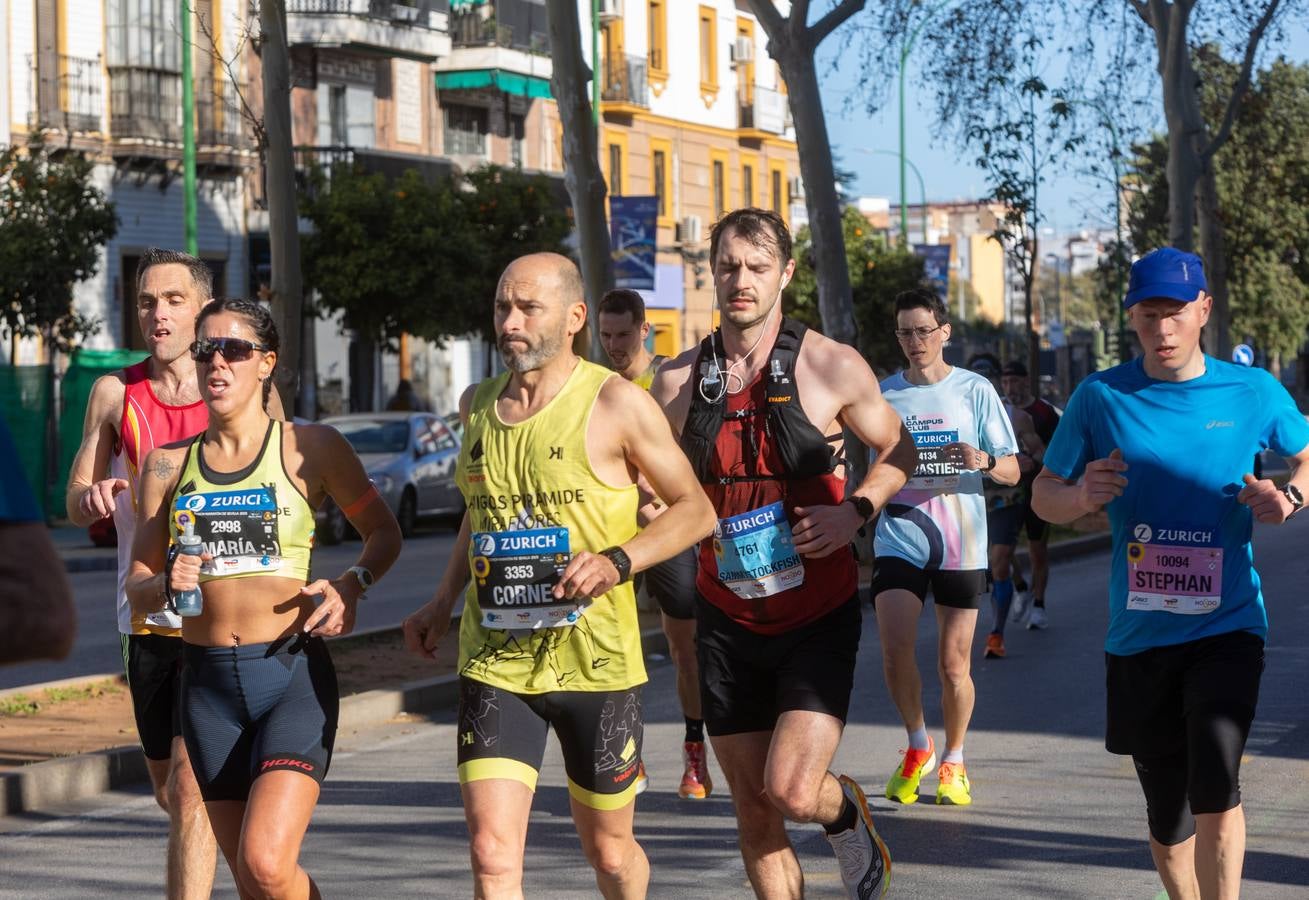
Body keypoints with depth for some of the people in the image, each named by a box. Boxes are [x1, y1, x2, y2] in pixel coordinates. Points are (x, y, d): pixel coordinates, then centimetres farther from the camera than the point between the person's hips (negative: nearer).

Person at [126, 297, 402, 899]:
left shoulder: (310, 448, 0)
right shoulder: (168, 466, 8)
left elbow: (383, 531, 12)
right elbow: (136, 586, 10)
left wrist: (351, 584, -8)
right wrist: (166, 585, -13)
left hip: (294, 673, -4)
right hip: (208, 683, 4)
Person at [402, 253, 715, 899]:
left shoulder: (615, 403, -7)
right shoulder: (477, 404, 9)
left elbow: (695, 508, -3)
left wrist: (617, 562, -19)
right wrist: (442, 603, 18)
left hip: (596, 659, -3)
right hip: (494, 660, 3)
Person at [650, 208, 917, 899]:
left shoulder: (833, 367, -6)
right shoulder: (677, 382, 1)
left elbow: (898, 448, 8)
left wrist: (856, 510, -10)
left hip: (819, 617, -3)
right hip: (727, 623, 3)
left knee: (791, 790, -15)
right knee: (754, 813, 6)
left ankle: (847, 812, 20)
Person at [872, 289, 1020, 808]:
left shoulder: (976, 391, 2)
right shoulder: (884, 395, 8)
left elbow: (1012, 472, 2)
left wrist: (985, 461, -18)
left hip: (961, 546, -1)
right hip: (899, 541, 1)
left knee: (953, 664, 1)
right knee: (895, 648, -16)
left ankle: (953, 764, 23)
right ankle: (918, 746, 7)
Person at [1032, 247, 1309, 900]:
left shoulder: (1253, 393, 1)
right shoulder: (1100, 397, 1)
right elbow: (1043, 497, 7)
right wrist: (1081, 496, -16)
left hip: (1227, 627, -2)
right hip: (1138, 637, 2)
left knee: (1216, 790, -23)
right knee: (1168, 824, 11)